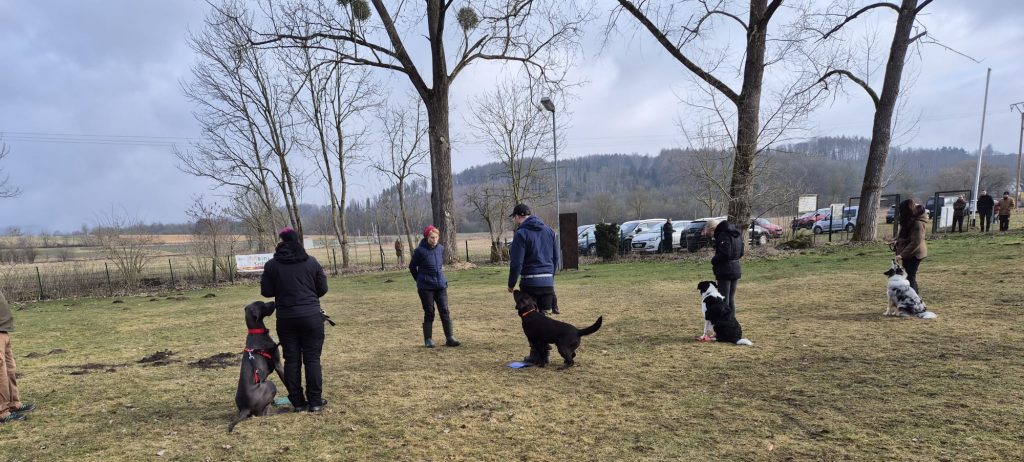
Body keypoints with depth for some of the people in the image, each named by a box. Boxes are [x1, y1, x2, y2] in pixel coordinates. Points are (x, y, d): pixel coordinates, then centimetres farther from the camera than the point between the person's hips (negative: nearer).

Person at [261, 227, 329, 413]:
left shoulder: (272, 265, -3)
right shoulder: (311, 262, -2)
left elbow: (266, 291, 2)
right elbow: (322, 289, 3)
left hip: (286, 319, 1)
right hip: (311, 317, 0)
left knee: (292, 360, 9)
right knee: (312, 359, 5)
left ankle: (298, 402, 14)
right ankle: (315, 401, 8)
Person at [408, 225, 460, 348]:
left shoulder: (441, 248, 2)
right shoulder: (420, 250, -12)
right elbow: (412, 267, 1)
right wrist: (420, 280, 10)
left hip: (441, 285, 4)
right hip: (426, 287, -4)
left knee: (445, 311, 2)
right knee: (429, 313, 2)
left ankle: (450, 338, 8)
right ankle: (428, 340, 14)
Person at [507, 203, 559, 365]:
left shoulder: (521, 233, -8)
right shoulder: (548, 230, 12)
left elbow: (516, 263, -11)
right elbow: (556, 258, 17)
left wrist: (511, 284, -1)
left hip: (530, 282, -5)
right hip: (548, 281, 6)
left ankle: (537, 355, 7)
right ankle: (545, 353, 15)